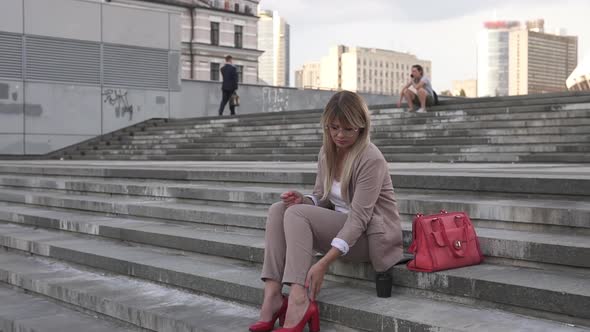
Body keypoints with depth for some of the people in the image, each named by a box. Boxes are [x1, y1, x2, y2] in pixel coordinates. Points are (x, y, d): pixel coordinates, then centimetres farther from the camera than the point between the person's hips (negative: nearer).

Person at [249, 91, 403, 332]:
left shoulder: (371, 159, -19)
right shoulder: (327, 153, 4)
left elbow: (359, 218, -26)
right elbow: (323, 200, 12)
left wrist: (323, 263, -34)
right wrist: (303, 200, -14)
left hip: (371, 235, -8)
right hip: (341, 225, 8)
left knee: (297, 214, -26)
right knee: (279, 209, -12)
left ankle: (299, 302, -37)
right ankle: (272, 296, -25)